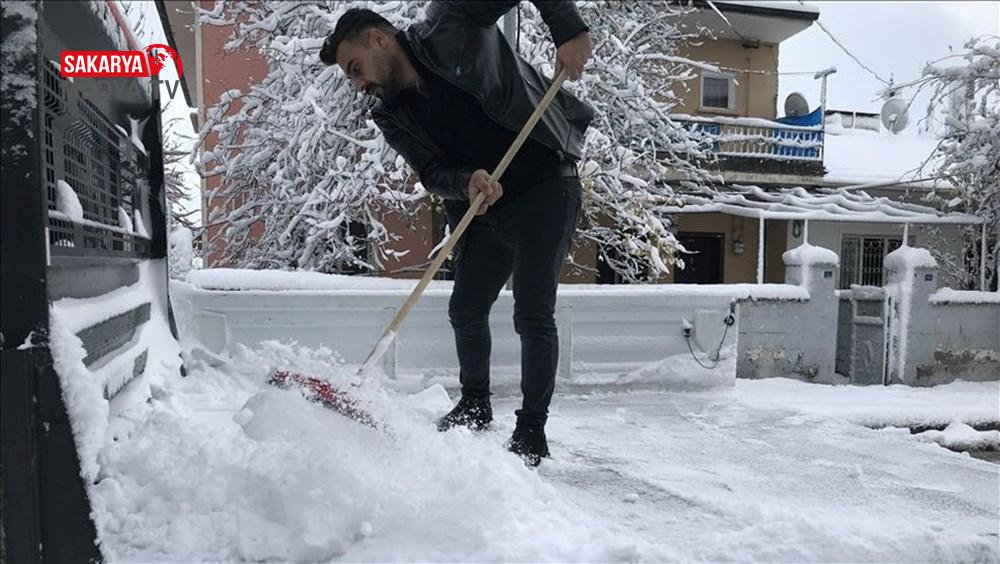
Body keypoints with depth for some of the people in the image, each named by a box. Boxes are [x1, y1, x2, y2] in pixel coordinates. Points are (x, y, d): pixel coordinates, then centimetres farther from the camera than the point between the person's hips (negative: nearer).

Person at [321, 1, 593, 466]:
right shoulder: (392, 115, 2)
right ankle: (475, 405, 35)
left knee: (533, 315, -8)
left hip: (545, 189, -7)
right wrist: (466, 183, -29)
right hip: (485, 208, 7)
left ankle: (532, 430, 5)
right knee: (466, 310, 13)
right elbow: (432, 173, -9)